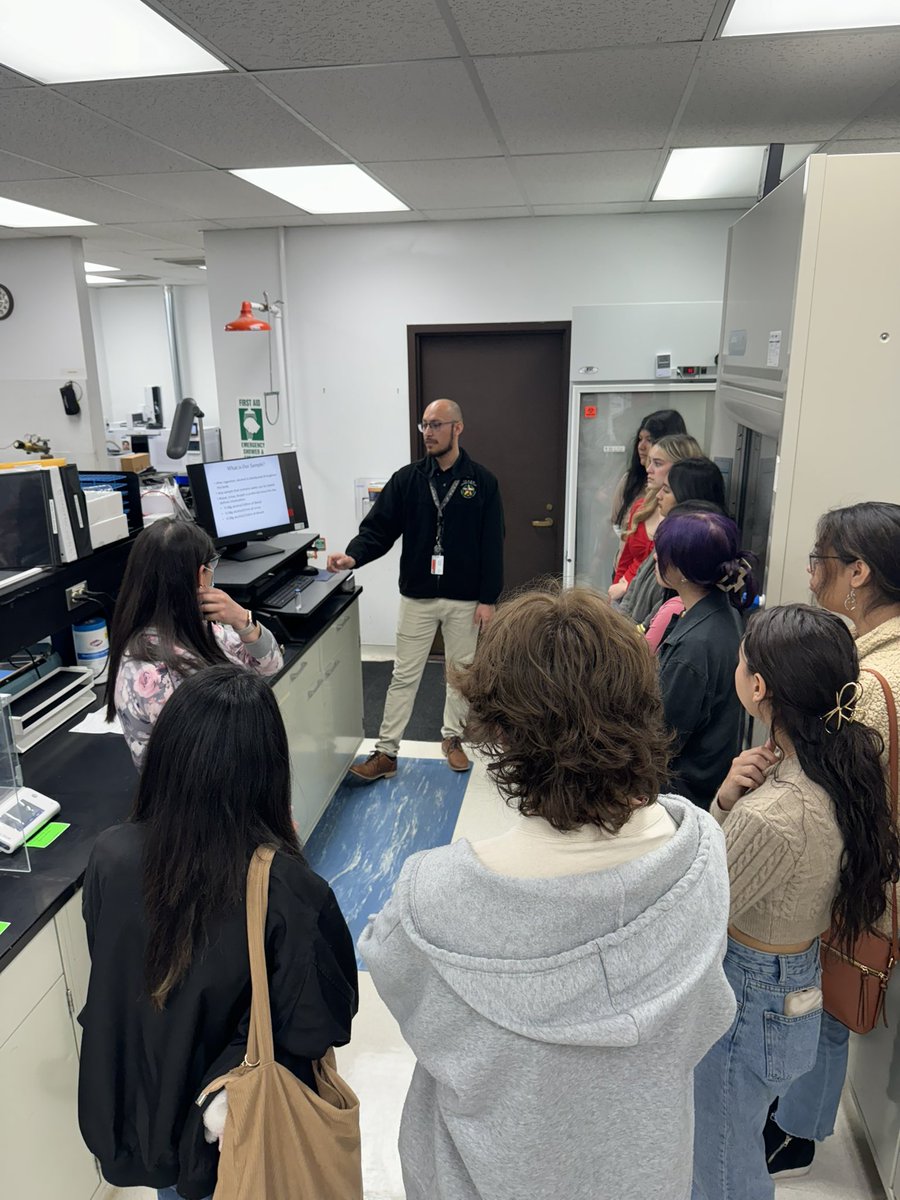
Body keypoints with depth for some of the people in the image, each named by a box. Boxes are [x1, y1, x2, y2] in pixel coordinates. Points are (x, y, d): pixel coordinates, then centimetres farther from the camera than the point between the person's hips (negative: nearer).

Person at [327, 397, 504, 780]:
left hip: (464, 599, -1)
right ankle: (386, 753, 14)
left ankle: (452, 738, 33)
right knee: (404, 676, 7)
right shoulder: (407, 479, 0)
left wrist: (488, 598, -8)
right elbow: (378, 528, -4)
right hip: (417, 597, 1)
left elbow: (492, 545, -4)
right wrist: (353, 556, -24)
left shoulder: (482, 482, -4)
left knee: (461, 671, 14)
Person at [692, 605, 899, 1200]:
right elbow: (736, 858, 0)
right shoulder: (847, 763, -8)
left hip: (748, 999, -8)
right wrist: (728, 801, -19)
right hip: (802, 976, 8)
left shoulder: (774, 815, -36)